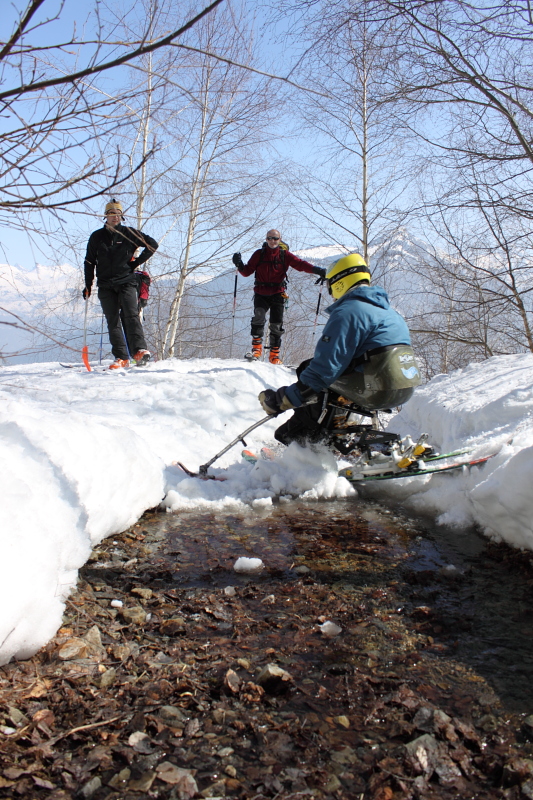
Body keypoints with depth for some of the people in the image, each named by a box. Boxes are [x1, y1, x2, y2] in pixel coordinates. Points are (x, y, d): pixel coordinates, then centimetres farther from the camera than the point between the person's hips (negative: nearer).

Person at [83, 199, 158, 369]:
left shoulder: (128, 233, 5)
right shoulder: (96, 237, 12)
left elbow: (152, 244, 10)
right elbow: (89, 262, 18)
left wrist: (137, 262, 3)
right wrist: (88, 285, 12)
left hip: (126, 282, -2)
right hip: (105, 286, 3)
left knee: (131, 315, -17)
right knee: (113, 321, -2)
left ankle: (140, 350, -22)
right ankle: (121, 357, -2)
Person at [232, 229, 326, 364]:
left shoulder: (285, 255, 3)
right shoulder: (259, 254, 5)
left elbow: (300, 264, -7)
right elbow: (247, 272, 4)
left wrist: (316, 270, -22)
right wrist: (240, 265, -17)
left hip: (277, 294, 0)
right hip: (261, 293, 0)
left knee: (276, 325, 0)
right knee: (259, 316, -23)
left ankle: (274, 354, 12)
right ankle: (256, 346, -10)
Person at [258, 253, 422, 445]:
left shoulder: (348, 311, -11)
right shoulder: (389, 311, 18)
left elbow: (326, 365, -18)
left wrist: (282, 400, -12)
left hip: (377, 391, -9)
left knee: (308, 370, 7)